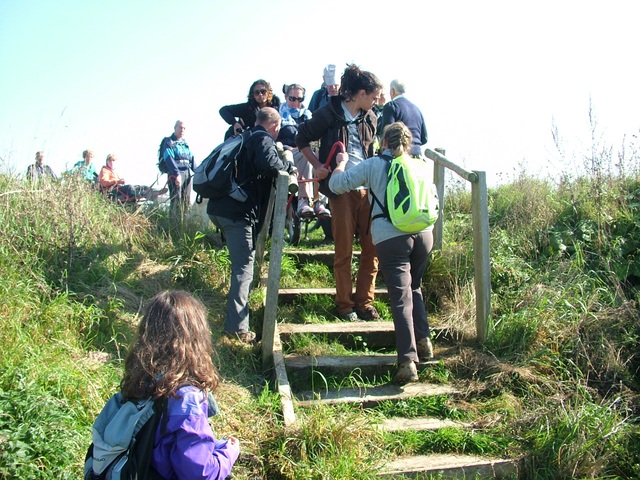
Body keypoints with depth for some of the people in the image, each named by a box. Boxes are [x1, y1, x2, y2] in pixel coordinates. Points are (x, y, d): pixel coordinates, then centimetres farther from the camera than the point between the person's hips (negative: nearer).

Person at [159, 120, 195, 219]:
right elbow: (169, 159, -13)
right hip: (175, 173, -7)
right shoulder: (169, 142, 0)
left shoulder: (185, 143, 21)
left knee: (187, 201, 7)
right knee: (177, 200, -13)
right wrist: (176, 174, -24)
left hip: (187, 173, 7)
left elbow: (191, 159, 19)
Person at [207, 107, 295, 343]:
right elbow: (268, 162, -25)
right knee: (244, 266, -7)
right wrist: (288, 167, -6)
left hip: (219, 207, 9)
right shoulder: (264, 139, -4)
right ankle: (237, 327, -10)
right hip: (239, 211, -9)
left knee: (241, 263, 23)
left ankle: (235, 321, 35)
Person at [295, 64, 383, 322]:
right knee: (344, 250, 1)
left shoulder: (370, 118, 11)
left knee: (373, 248, 5)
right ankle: (345, 305, 13)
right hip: (341, 189, -5)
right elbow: (301, 138, 3)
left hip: (367, 188, 6)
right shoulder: (329, 114, -5)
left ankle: (364, 302, 17)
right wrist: (318, 165, -5)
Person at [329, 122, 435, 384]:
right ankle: (424, 341, 19)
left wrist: (342, 163, 26)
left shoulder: (374, 165, 8)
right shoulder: (420, 166, 18)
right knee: (414, 288, 25)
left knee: (401, 299, -6)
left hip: (390, 237, -4)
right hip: (423, 232, 4)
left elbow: (336, 184, 7)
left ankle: (408, 362, -11)